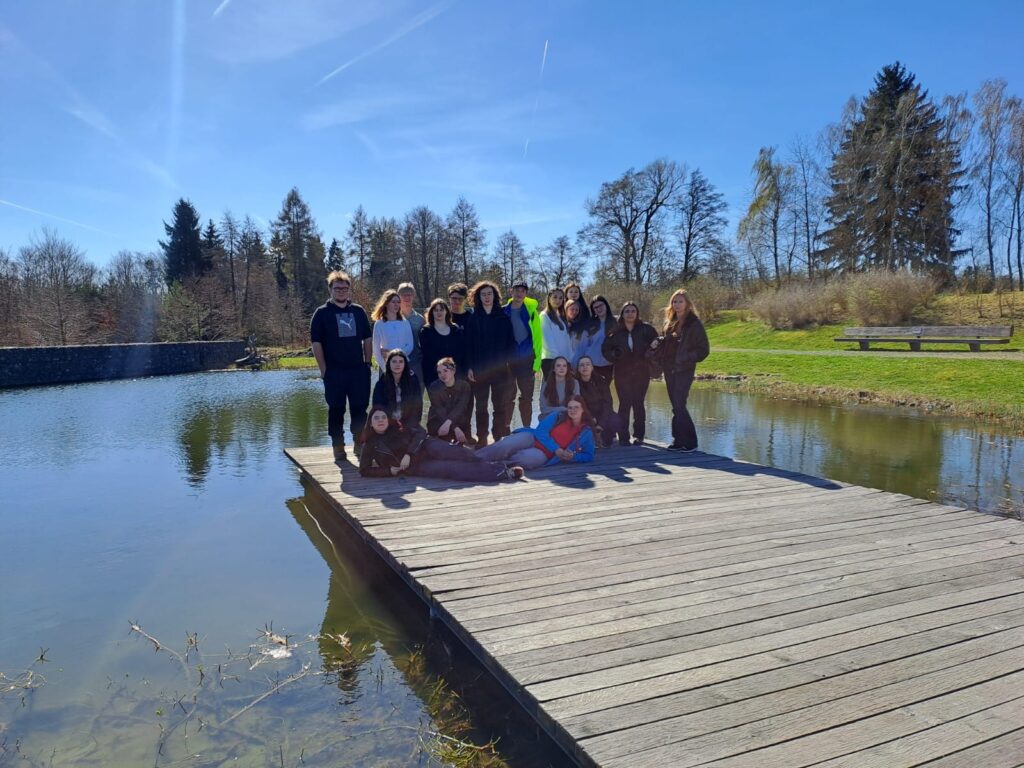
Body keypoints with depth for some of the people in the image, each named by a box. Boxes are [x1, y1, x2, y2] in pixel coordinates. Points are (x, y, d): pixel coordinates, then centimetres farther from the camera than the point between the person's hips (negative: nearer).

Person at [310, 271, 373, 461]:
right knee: (336, 410, 4)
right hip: (334, 372, -2)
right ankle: (338, 446, 12)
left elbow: (367, 338, 16)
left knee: (360, 408, 5)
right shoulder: (322, 313, 2)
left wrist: (367, 362, 7)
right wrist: (324, 369, -7)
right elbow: (316, 343, -2)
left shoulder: (358, 311, 11)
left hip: (358, 370, 3)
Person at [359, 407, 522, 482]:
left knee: (454, 452, -29)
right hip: (415, 466, -3)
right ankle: (503, 473, -36)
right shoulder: (371, 444, 4)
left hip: (425, 447, 3)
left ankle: (494, 465, -31)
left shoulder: (397, 428, 10)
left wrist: (409, 453, -15)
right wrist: (390, 471, -10)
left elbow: (420, 433, 0)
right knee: (449, 469, -26)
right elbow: (364, 470, -1)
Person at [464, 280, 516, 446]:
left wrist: (510, 362, -5)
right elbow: (468, 344, 2)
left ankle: (500, 437, 12)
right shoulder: (473, 318, 4)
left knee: (500, 405, 4)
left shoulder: (503, 318, 4)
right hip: (479, 369, 0)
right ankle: (481, 438, 13)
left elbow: (510, 343, 4)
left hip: (500, 368, 0)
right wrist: (469, 367, -5)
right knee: (481, 405, 6)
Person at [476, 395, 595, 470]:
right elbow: (541, 432, -1)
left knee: (526, 458, -39)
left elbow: (589, 455, 15)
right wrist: (557, 450, -13)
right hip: (531, 439, 1)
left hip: (543, 454, -1)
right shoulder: (556, 417, 10)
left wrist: (572, 457, -6)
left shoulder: (586, 433, 13)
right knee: (504, 447, -31)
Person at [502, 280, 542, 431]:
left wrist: (537, 361, -6)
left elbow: (537, 338, 0)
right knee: (508, 396, 5)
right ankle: (505, 429, 13)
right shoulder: (503, 312, 2)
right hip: (507, 360, 0)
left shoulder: (531, 312, 1)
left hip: (527, 361, 0)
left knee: (527, 397, 7)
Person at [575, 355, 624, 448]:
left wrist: (601, 424, -22)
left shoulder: (601, 382, -5)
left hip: (602, 413, 1)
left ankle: (606, 439, 3)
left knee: (616, 421, -28)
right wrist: (590, 418, -23)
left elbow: (607, 403, -9)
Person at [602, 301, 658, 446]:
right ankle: (623, 437, 2)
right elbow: (605, 349, 7)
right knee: (624, 404, -4)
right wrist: (615, 357, -10)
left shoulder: (646, 329, 1)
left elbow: (657, 343, 0)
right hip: (622, 373, 0)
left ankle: (639, 435, 12)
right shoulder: (616, 331, 2)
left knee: (638, 403, 3)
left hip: (641, 372, 0)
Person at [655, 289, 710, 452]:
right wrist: (659, 342, -1)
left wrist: (688, 358, -19)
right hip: (669, 369, 7)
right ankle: (679, 440, 15)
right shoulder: (670, 322, 12)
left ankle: (690, 442, -3)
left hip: (684, 370, -7)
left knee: (679, 406, -12)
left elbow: (703, 349, -7)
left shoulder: (694, 323, -7)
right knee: (676, 406, 9)